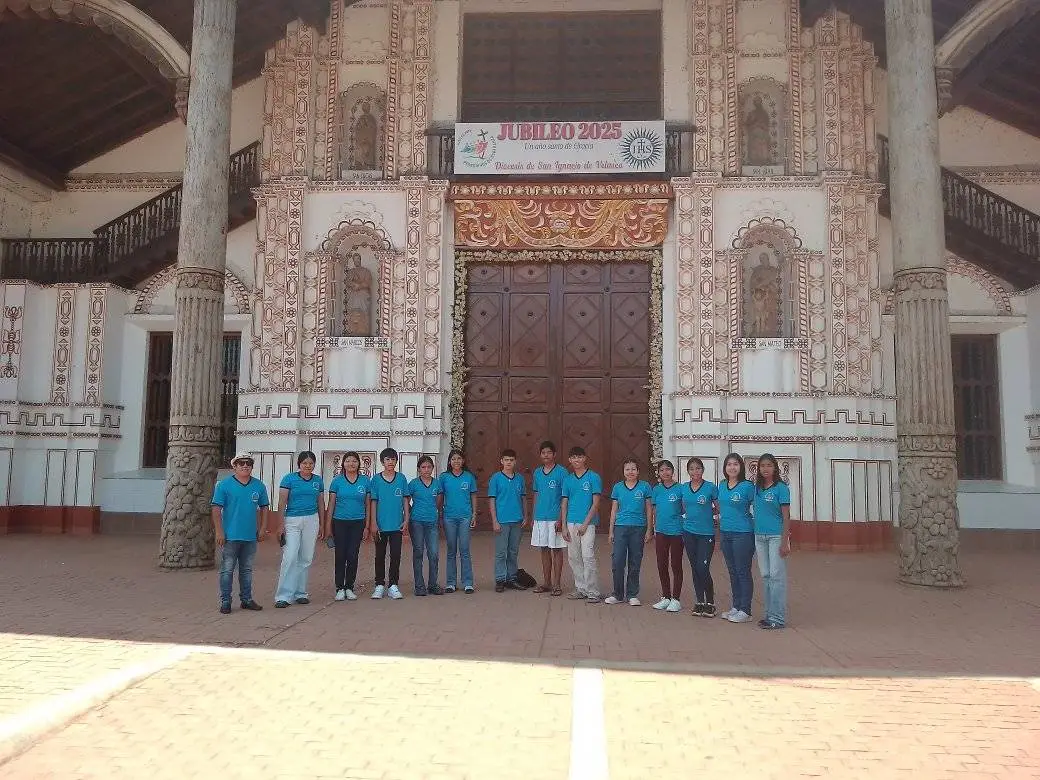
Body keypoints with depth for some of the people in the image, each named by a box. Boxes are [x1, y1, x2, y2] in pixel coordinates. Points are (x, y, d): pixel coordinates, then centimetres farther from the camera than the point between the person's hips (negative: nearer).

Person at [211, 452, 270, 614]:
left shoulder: (259, 485, 8)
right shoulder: (224, 484, -4)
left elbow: (264, 508, 13)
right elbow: (216, 509, -6)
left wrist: (263, 528, 6)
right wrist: (219, 531, -12)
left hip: (251, 536, 4)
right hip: (230, 536, -4)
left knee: (247, 570, 14)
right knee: (227, 570, 0)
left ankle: (246, 599, 23)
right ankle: (225, 602, 9)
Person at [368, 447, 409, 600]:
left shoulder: (401, 478, 4)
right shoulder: (376, 479, 0)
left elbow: (405, 500, 6)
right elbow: (373, 502, 0)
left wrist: (406, 519, 0)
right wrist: (373, 523, -4)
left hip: (397, 524, 1)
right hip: (381, 524, -1)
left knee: (396, 555, 4)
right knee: (380, 555, 8)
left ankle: (393, 586, 12)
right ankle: (379, 586, 17)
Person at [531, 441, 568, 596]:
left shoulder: (561, 472, -7)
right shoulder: (537, 472, 10)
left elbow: (566, 498, -8)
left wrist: (561, 519, -14)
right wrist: (534, 516, 12)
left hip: (555, 518, -5)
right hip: (540, 518, 5)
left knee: (557, 550, 2)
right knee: (544, 550, 11)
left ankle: (557, 584, 9)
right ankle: (546, 583, 21)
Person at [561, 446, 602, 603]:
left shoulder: (593, 477, -2)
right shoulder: (568, 479, 12)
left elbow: (596, 503, -6)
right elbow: (564, 503, 13)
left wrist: (585, 524, -11)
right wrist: (564, 526, 5)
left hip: (587, 523, -5)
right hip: (572, 523, 5)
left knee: (588, 557, -11)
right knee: (573, 557, 8)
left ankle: (593, 592, -4)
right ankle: (580, 589, 19)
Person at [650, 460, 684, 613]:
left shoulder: (680, 489, -5)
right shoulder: (657, 489, 7)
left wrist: (686, 528, -8)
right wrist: (654, 530, 9)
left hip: (676, 531, -4)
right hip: (661, 531, 4)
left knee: (676, 565, 4)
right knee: (662, 565, 9)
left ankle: (675, 599, 13)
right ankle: (665, 597, 22)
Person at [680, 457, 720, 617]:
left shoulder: (711, 487, -7)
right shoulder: (684, 488, 6)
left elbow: (719, 508, -1)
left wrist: (707, 513, -7)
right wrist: (690, 516, 8)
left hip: (706, 533, -4)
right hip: (689, 532, 4)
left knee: (703, 569, -9)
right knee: (695, 568, 10)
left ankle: (710, 603, 7)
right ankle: (699, 602, 20)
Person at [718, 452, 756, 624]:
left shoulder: (747, 486, -10)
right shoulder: (722, 485, 8)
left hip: (742, 534, -6)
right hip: (725, 533, 7)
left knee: (743, 572, 0)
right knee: (733, 572, 14)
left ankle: (745, 610, 8)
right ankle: (736, 606, 25)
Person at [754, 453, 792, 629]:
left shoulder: (781, 488, -7)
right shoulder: (756, 488, 9)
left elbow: (786, 517, -9)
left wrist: (785, 542, -14)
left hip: (776, 536, -6)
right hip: (759, 536, 6)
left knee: (777, 575, -4)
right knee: (765, 575, 10)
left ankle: (778, 618, 1)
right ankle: (769, 614, 19)